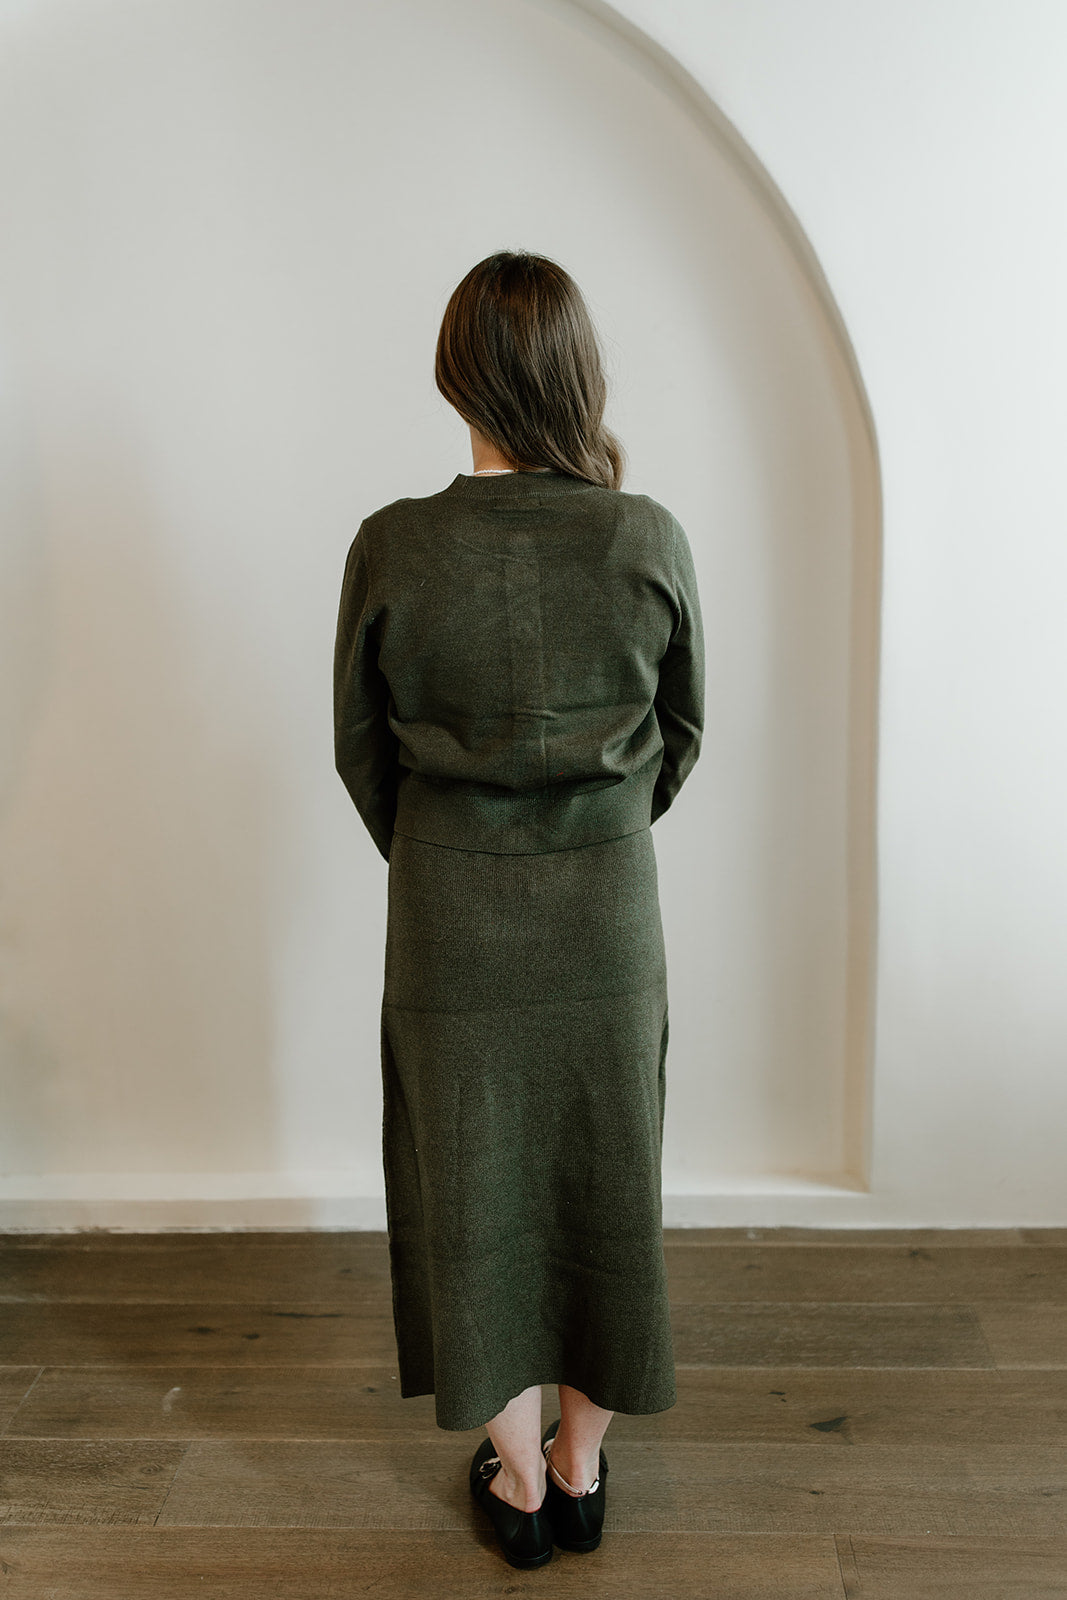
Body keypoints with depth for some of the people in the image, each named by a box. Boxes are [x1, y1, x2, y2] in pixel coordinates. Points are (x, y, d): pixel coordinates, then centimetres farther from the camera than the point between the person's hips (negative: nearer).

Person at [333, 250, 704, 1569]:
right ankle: (580, 1472, 39)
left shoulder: (391, 547, -12)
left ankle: (518, 1482, 37)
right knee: (604, 1189, 19)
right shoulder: (651, 539, -10)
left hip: (449, 920, -1)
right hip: (612, 919, 1)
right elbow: (683, 735, 2)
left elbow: (361, 750, -2)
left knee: (473, 1195, 17)